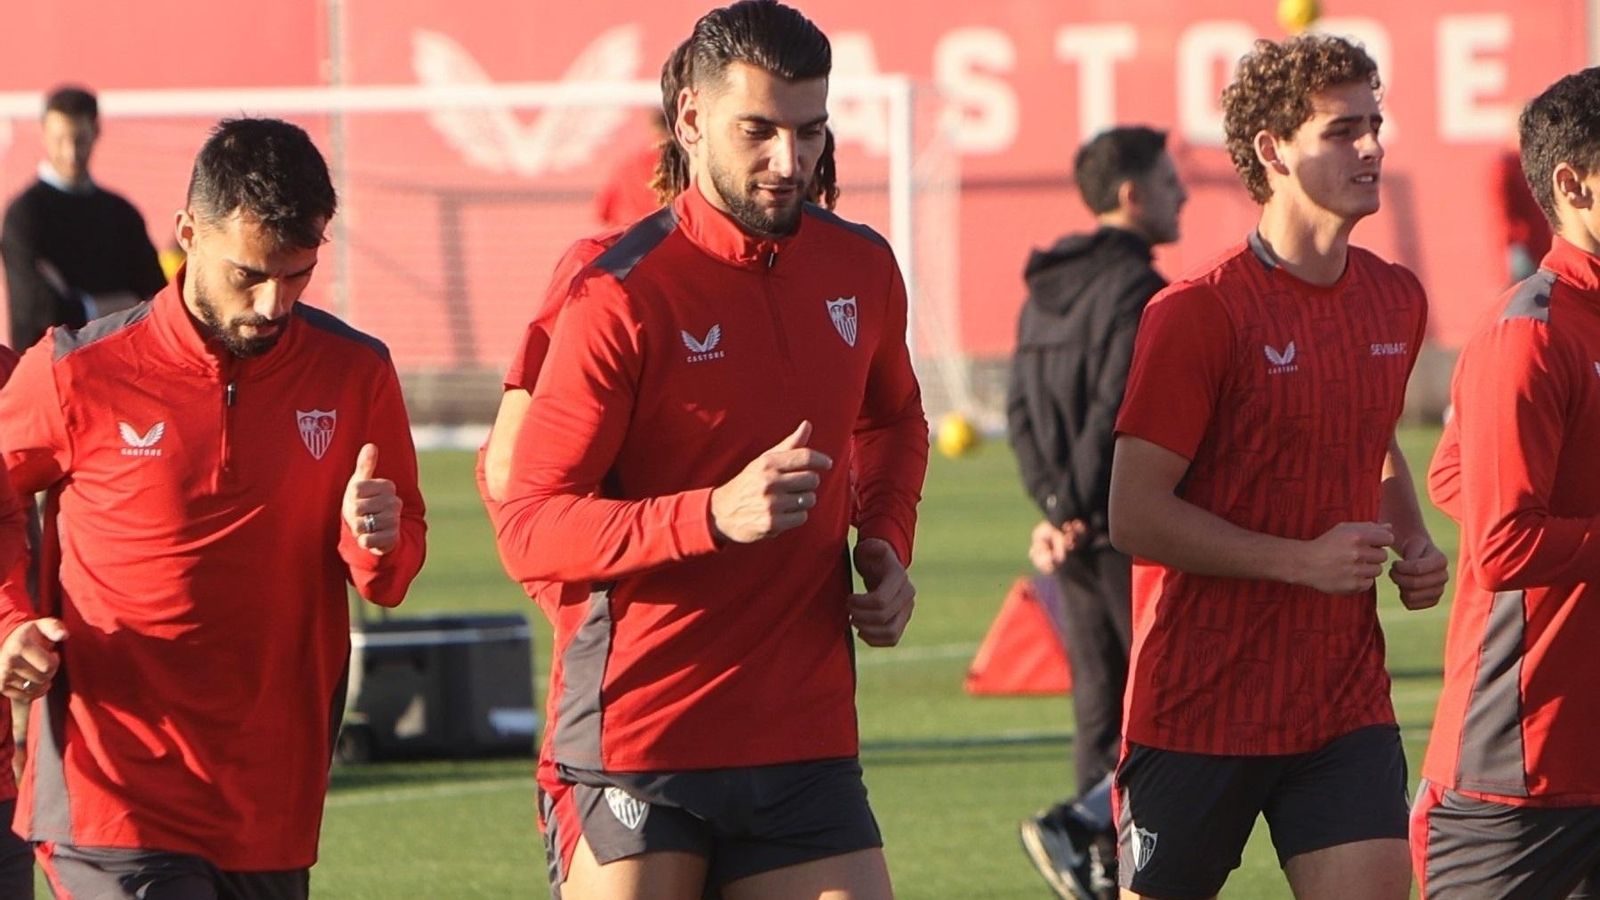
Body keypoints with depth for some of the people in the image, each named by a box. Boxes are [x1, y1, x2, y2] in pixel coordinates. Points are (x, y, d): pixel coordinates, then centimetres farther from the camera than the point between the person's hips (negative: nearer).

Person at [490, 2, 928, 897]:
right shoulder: (622, 297, -10)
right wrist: (716, 515, -24)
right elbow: (528, 530, -13)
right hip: (633, 746, -5)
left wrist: (886, 542, 10)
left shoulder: (862, 270, 8)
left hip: (806, 742, 5)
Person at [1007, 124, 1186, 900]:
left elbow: (1021, 409, 9)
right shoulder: (1138, 291, -14)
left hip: (1076, 536, 9)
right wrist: (1082, 508, -10)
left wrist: (1056, 505, 1)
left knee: (1105, 705, 12)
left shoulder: (1046, 290, 13)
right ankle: (1074, 830, -15)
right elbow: (1117, 414, -20)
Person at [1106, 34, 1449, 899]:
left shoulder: (1395, 301, 9)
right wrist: (1304, 559, -19)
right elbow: (1135, 514, -14)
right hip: (1199, 704, -5)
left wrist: (1414, 544, 8)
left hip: (1346, 699, 5)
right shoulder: (1195, 314, -12)